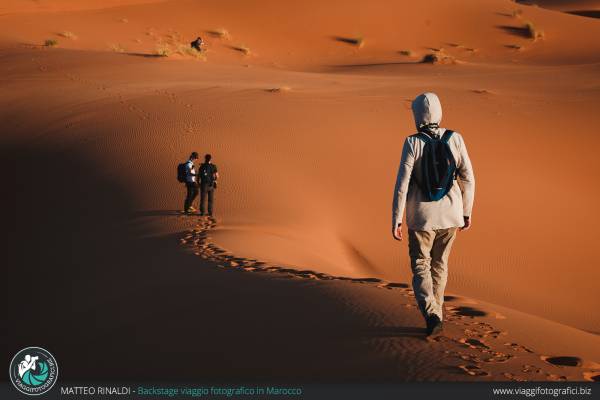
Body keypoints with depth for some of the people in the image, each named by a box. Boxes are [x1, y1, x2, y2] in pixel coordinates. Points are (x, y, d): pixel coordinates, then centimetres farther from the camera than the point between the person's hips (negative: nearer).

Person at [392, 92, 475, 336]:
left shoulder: (413, 143, -14)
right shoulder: (455, 139, -5)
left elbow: (402, 184, -15)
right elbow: (468, 179, -1)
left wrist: (396, 220, -7)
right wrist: (467, 212, 12)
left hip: (421, 215, -3)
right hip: (450, 214, 3)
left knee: (421, 266, 11)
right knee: (439, 263, 23)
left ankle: (431, 314, -8)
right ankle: (434, 312, 32)